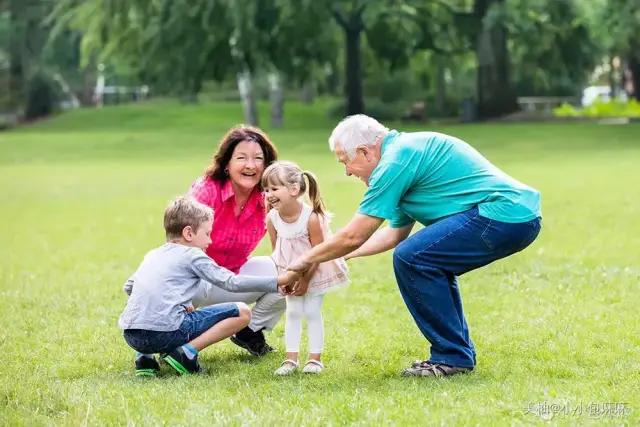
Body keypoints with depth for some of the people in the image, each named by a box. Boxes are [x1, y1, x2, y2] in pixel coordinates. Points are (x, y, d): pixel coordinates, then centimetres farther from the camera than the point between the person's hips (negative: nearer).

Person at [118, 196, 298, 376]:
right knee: (241, 312, 1)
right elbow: (231, 282, 0)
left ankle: (145, 357, 18)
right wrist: (279, 281, 3)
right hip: (165, 332, -7)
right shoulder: (192, 255, 4)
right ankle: (187, 351, -7)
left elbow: (129, 287, 32)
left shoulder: (152, 255, 23)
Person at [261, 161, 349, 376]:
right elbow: (276, 250, -2)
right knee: (292, 312, 5)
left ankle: (315, 358, 8)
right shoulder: (272, 218, -16)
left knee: (312, 312, -2)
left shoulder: (312, 217, -30)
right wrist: (282, 277, -7)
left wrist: (306, 279, -17)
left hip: (315, 271, -4)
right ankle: (291, 359, 10)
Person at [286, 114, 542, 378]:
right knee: (430, 265, 22)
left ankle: (451, 357, -4)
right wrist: (341, 255, 35)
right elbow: (395, 234, 32)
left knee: (411, 258, -12)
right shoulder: (409, 149, 22)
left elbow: (354, 237, -6)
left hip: (503, 214, -11)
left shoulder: (396, 160, -9)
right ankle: (459, 353, 21)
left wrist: (307, 259, 9)